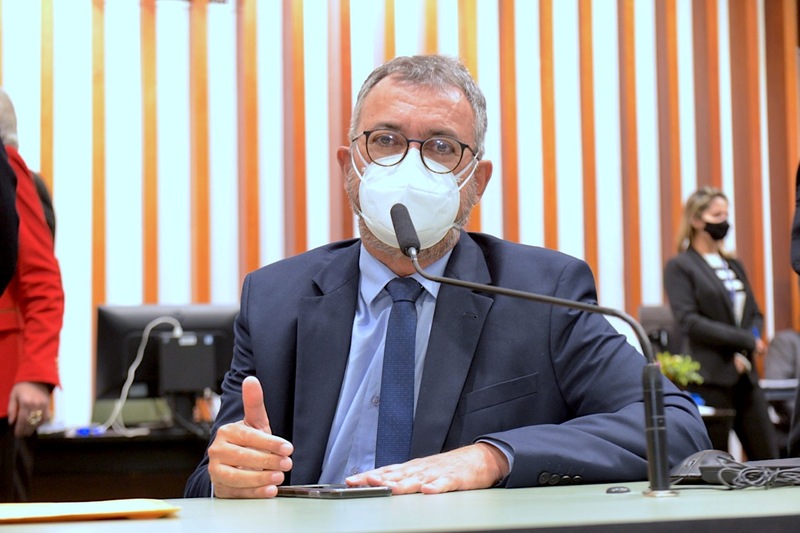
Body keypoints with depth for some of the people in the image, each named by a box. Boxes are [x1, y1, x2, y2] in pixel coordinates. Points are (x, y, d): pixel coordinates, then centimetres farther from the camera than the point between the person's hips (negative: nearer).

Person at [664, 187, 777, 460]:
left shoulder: (734, 265, 18)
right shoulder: (679, 267, -2)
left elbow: (755, 314, 17)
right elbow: (689, 321, -13)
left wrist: (745, 353, -4)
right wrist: (746, 340, -14)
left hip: (744, 375, 6)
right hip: (710, 378, -6)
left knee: (767, 459, 2)